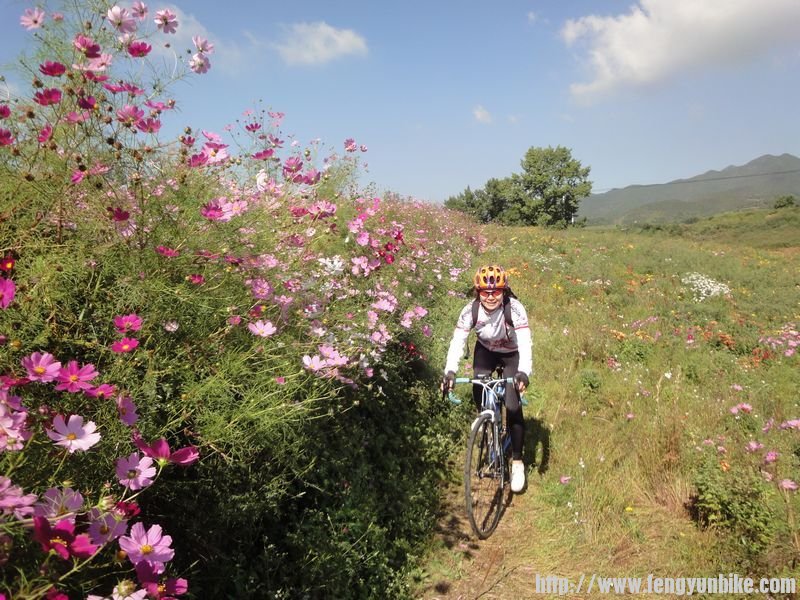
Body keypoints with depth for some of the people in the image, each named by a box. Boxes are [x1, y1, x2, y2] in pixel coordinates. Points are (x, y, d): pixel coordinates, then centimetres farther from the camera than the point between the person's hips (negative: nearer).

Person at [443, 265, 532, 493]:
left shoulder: (515, 309, -32)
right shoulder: (470, 311, -26)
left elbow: (525, 343, -39)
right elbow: (457, 342, -32)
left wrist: (524, 373, -55)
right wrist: (450, 371, -47)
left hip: (512, 354, -2)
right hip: (485, 350, 3)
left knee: (512, 406, -13)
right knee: (478, 391, -18)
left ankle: (517, 462, 1)